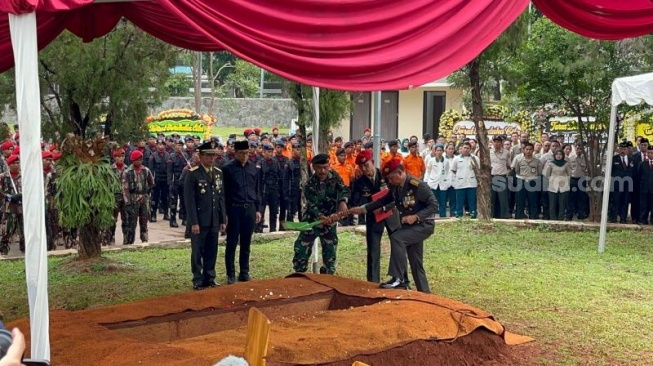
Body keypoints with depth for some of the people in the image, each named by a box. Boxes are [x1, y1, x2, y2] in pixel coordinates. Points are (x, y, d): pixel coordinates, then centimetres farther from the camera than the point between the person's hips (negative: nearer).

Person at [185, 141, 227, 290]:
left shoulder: (219, 173, 11)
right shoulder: (193, 174, -7)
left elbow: (221, 198, 13)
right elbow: (189, 200, -10)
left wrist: (223, 220, 8)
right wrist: (194, 222, -15)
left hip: (214, 221, 5)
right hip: (199, 221, -5)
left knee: (212, 251, 9)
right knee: (197, 252, 3)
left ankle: (209, 279, 19)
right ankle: (198, 280, 12)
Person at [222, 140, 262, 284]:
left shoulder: (254, 168, 6)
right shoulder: (228, 168, -4)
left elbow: (257, 190, 12)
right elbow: (224, 192, -3)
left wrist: (258, 209, 8)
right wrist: (224, 213, -5)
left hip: (250, 209, 3)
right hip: (234, 209, -3)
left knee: (246, 244, 9)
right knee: (232, 243, 3)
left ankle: (244, 273, 17)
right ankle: (231, 274, 11)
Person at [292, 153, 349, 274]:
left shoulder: (334, 176, -8)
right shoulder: (310, 184, -18)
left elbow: (344, 190, -13)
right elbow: (312, 205, -22)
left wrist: (342, 201, -36)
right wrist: (322, 217, -41)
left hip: (329, 220, 2)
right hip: (313, 220, -2)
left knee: (330, 251, 5)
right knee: (301, 249, -2)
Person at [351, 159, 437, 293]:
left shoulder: (418, 186, -22)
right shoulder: (396, 187, 2)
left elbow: (433, 206, -21)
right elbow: (384, 201, 15)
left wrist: (415, 217, -29)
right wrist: (363, 208, 9)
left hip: (423, 225, -8)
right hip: (409, 227, 8)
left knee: (396, 238, -28)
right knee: (416, 262, 12)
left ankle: (398, 278, -25)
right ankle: (424, 292, 23)